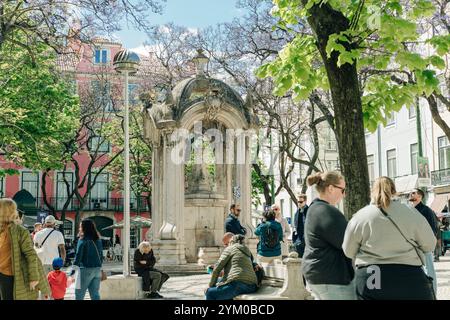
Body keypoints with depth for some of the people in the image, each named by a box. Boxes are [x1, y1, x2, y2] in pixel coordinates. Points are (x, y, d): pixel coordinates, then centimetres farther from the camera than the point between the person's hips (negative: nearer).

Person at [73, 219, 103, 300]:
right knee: (95, 294, 8)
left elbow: (78, 257, -12)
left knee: (79, 295, 2)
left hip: (86, 270, -6)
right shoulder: (98, 240, 10)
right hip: (97, 269, 6)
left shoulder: (83, 240, -8)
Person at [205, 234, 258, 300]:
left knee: (210, 293, 6)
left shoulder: (230, 249, 9)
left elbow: (217, 268, 4)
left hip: (236, 284, -8)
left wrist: (211, 285, 12)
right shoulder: (247, 252, 28)